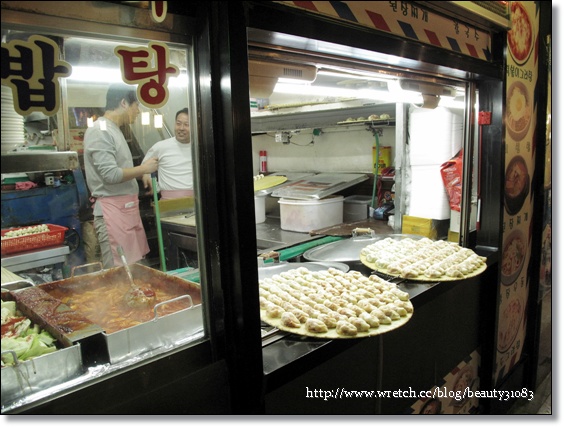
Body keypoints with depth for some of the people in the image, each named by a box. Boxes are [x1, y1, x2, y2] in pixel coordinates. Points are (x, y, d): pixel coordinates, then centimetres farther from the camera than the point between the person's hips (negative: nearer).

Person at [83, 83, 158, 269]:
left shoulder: (113, 130, 17)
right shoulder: (99, 131, -13)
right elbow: (110, 175, -20)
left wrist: (142, 174, 13)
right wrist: (143, 169, -10)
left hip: (127, 208, 9)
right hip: (113, 210, -9)